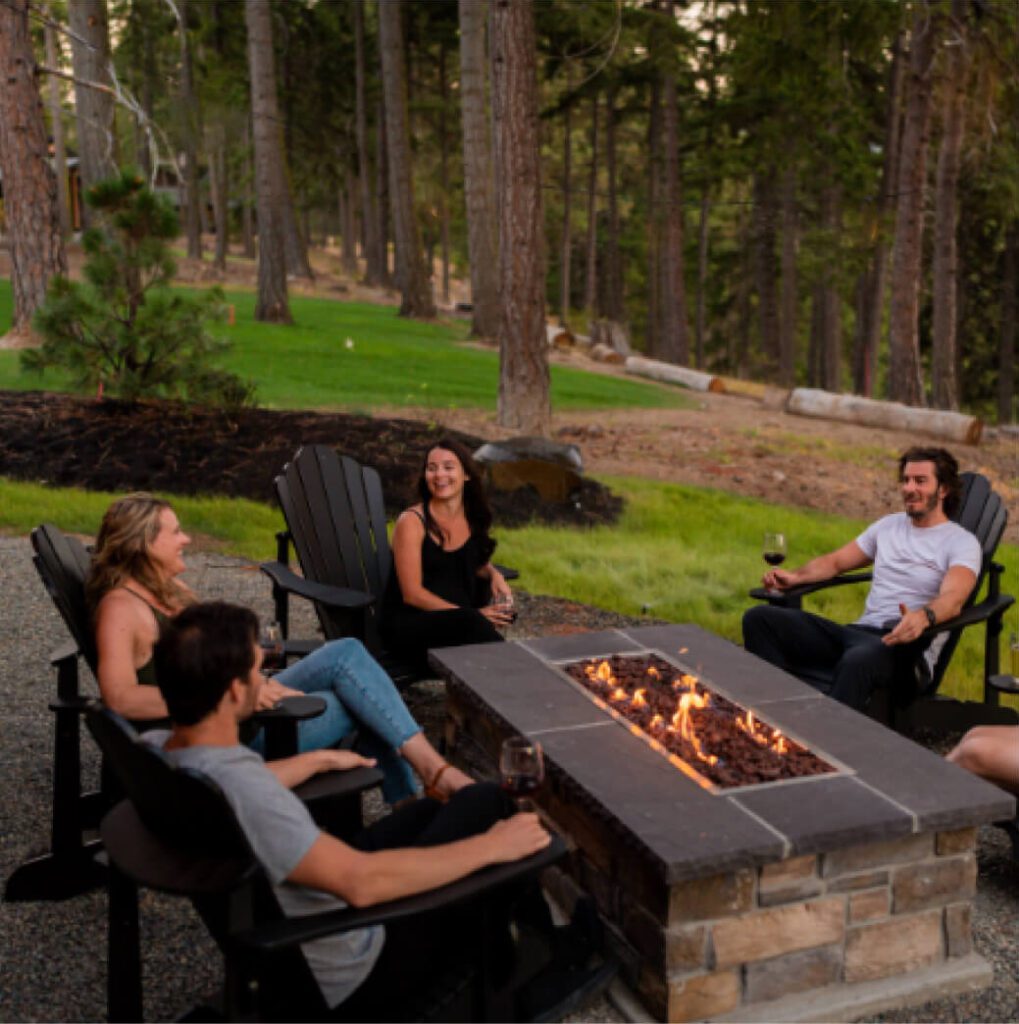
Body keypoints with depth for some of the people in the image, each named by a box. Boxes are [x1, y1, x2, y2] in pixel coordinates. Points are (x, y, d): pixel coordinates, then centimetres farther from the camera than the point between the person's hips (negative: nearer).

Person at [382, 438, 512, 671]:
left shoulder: (474, 518, 8)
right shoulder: (412, 522, -9)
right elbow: (412, 594, -14)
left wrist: (494, 574, 1)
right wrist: (474, 615, -20)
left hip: (460, 624, 6)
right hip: (408, 623, -6)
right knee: (470, 623, -34)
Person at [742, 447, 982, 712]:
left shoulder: (962, 542, 3)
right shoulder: (889, 525, 23)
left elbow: (952, 600, -16)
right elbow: (835, 561, 28)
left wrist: (923, 617, -40)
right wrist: (796, 577, 6)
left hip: (904, 643, -6)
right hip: (859, 631, 7)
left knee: (857, 660, -45)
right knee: (759, 618, -15)